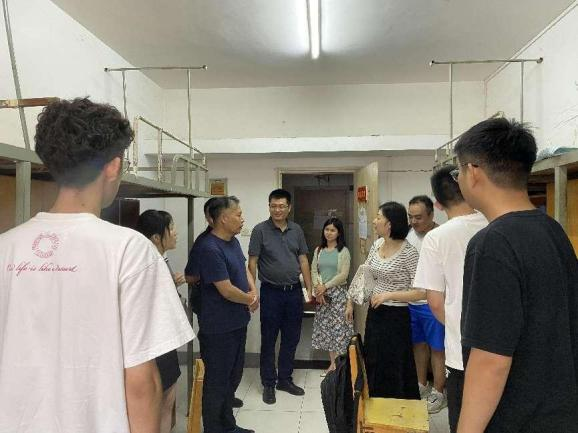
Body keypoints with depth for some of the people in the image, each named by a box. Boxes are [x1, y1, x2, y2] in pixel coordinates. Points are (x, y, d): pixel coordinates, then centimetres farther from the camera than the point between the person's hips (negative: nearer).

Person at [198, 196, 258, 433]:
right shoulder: (211, 249, -24)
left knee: (232, 377, 22)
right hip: (219, 328, -9)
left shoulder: (233, 241, 5)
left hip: (238, 322, 10)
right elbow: (227, 290, -23)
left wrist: (254, 292, -1)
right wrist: (250, 300, -6)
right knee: (217, 382, 7)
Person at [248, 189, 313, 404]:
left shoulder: (296, 230, 6)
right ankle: (268, 384, 21)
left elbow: (303, 260, 10)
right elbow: (252, 262, -7)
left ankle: (285, 379, 30)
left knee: (291, 338, 13)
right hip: (271, 292, -4)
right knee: (269, 340, 6)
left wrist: (310, 288, 6)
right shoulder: (260, 230, -6)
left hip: (294, 291, 4)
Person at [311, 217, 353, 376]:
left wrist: (326, 286, -13)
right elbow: (313, 270, 5)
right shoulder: (319, 250, 9)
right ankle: (332, 364, 19)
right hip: (321, 294, 5)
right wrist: (318, 287, -10)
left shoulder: (343, 251, -4)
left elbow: (343, 274, -10)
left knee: (339, 327, -4)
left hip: (338, 293, -4)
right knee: (325, 327, 8)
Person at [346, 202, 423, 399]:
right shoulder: (377, 245, 2)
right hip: (374, 313, 7)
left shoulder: (408, 251, -18)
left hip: (396, 317, -7)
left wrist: (389, 295, -24)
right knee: (373, 364, 20)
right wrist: (351, 302, 14)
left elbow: (421, 291, -21)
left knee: (393, 371, 7)